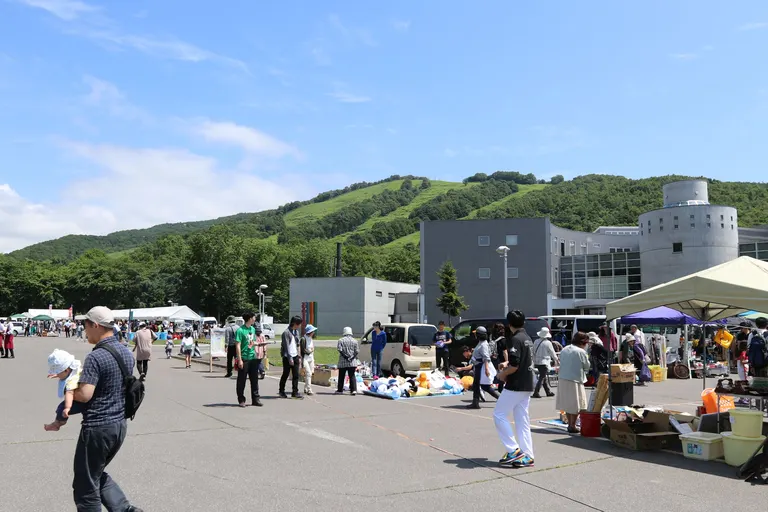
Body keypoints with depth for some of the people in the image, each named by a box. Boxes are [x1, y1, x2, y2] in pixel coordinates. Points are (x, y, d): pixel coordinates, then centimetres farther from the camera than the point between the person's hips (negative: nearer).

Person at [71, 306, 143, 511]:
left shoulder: (96, 357, -20)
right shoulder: (127, 353, 7)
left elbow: (84, 395, -26)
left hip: (98, 427, -8)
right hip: (120, 424, 8)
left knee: (86, 487, 7)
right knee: (98, 474, 25)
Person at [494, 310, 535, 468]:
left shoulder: (515, 339, -16)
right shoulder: (527, 338, 13)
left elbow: (515, 366, -22)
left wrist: (502, 374, -5)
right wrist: (506, 364, 14)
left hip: (515, 386, -9)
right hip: (527, 385, 9)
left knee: (499, 415, 0)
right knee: (522, 421, 9)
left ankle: (513, 450, -3)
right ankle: (526, 457, 8)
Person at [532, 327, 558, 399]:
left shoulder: (536, 341, 4)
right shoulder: (548, 343, -12)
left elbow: (534, 352, 9)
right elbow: (552, 353, -2)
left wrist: (534, 362, 18)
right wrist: (557, 360, 14)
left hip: (537, 362, 7)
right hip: (544, 362, -7)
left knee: (544, 377, 17)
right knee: (542, 378, -4)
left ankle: (548, 391, 25)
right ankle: (536, 393, -10)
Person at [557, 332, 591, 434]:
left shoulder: (564, 350, 7)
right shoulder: (581, 352, -13)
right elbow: (587, 367, -3)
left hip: (563, 379, 7)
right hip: (575, 380, -7)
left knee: (567, 403, 16)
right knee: (576, 405, 4)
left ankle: (570, 424, 24)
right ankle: (572, 426, 7)